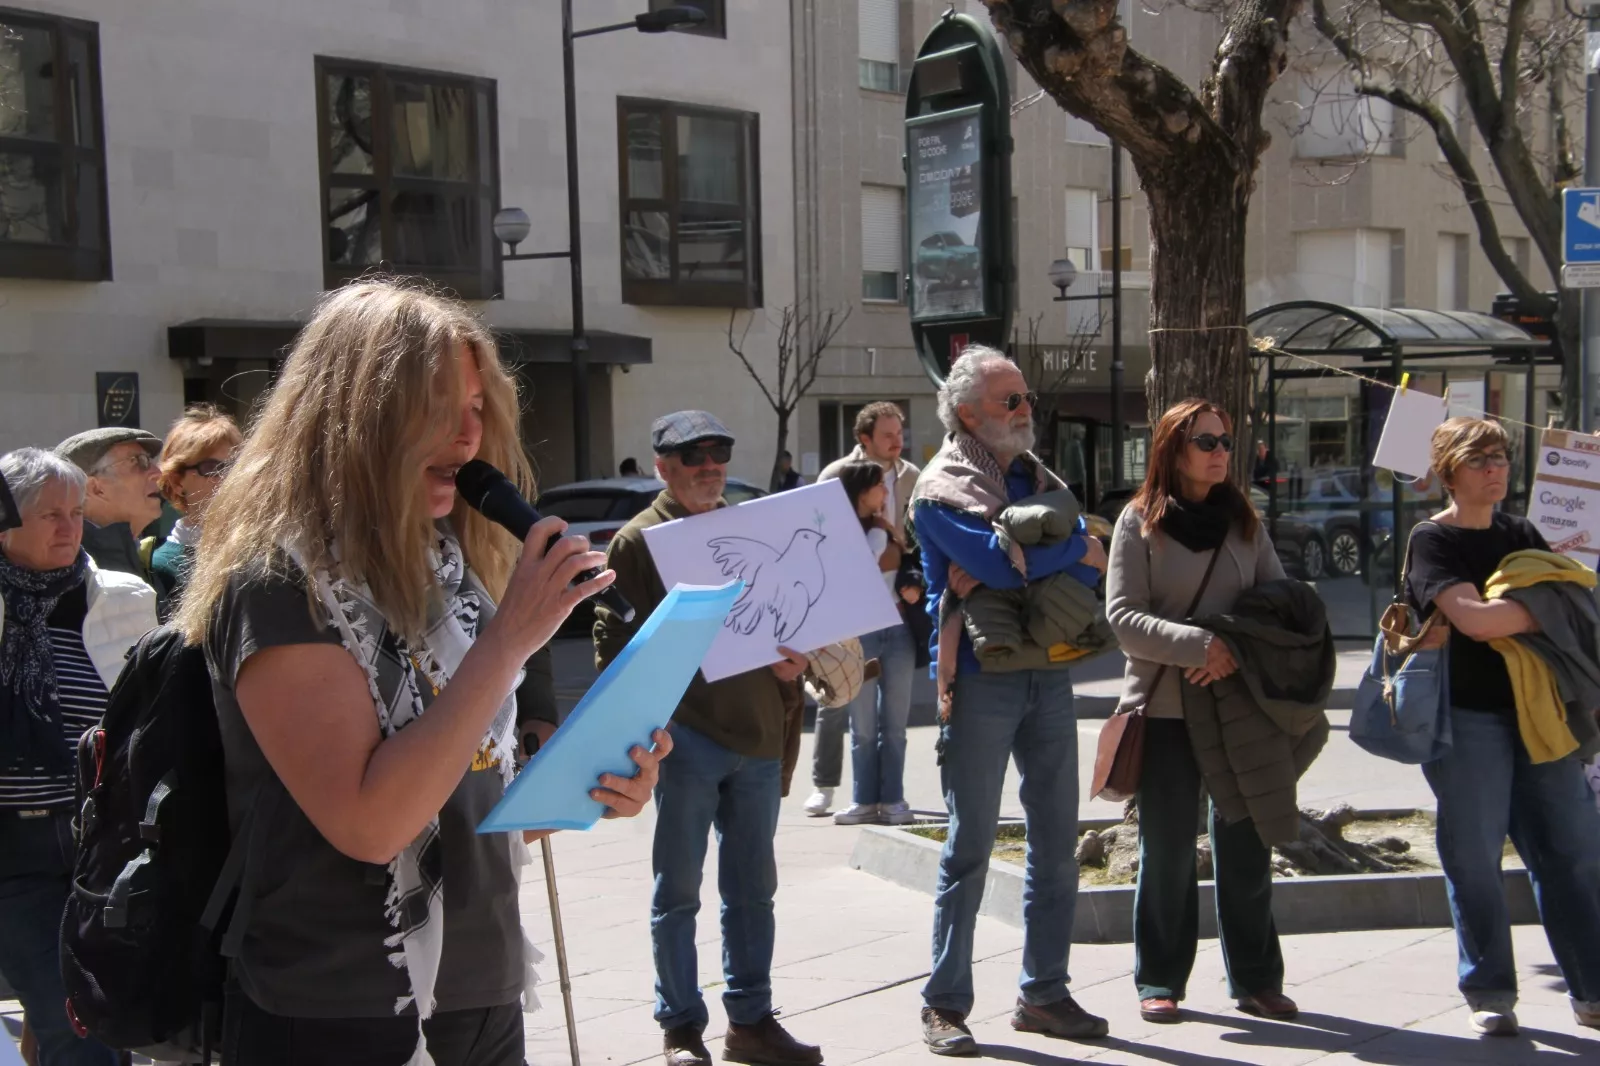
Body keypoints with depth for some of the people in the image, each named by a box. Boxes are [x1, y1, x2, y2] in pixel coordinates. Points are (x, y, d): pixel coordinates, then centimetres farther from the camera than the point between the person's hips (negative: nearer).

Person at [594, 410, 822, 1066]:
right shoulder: (638, 540, -1)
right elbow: (613, 639, -5)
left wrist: (792, 662, -1)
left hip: (758, 734, 5)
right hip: (685, 735, -5)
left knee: (752, 888, 12)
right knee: (678, 891, 4)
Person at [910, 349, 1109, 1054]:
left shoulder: (1041, 481, 15)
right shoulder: (942, 487, -6)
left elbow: (1089, 571, 1)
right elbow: (996, 559, -22)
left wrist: (1005, 569, -15)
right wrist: (1075, 548, -7)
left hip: (1049, 674, 7)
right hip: (980, 675, -6)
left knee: (1056, 841, 10)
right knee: (970, 846, -2)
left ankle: (1044, 993, 21)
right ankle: (945, 1004, 8)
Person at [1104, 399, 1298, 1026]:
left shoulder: (1244, 521, 10)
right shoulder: (1140, 521, -1)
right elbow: (1122, 617, -9)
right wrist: (1200, 646, -21)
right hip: (1165, 708, -3)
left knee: (1246, 846, 8)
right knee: (1167, 850, 5)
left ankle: (1256, 980, 19)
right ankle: (1159, 980, 17)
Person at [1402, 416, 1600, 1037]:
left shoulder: (1521, 535, 16)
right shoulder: (1433, 540, -3)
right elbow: (1474, 618, -18)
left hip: (1538, 712, 5)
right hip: (1469, 717, -5)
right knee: (1475, 859, 0)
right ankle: (1489, 996, 11)